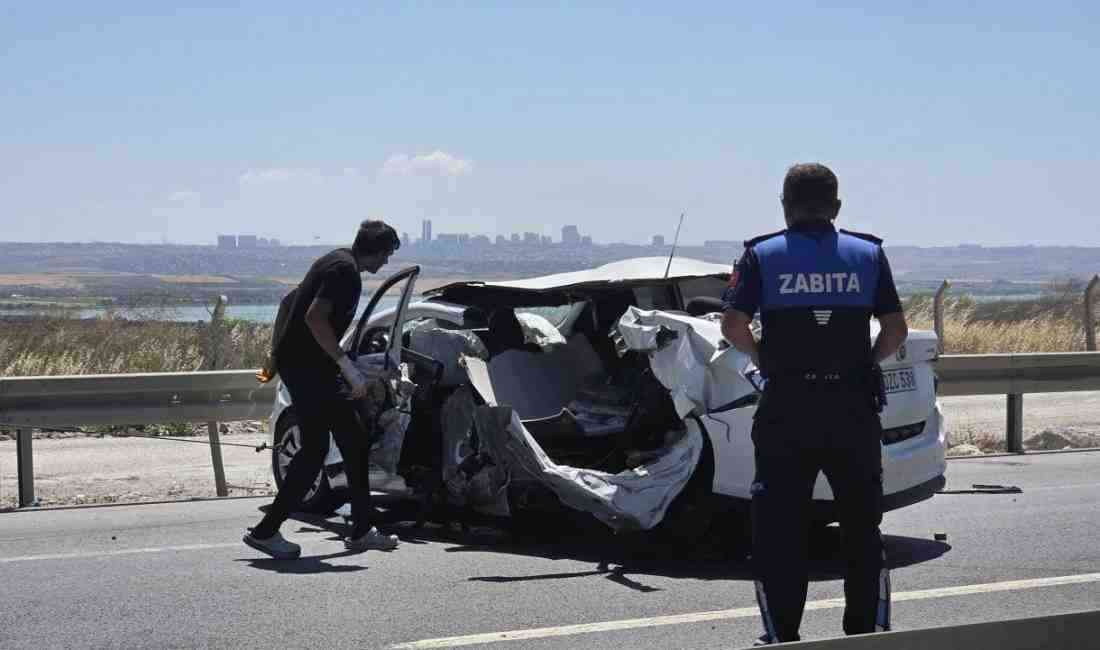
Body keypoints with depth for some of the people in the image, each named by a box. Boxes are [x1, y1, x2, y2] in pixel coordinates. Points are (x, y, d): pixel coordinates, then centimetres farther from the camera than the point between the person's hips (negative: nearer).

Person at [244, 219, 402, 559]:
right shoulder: (345, 270, -16)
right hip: (304, 365, -10)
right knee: (315, 448, -8)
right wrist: (348, 366, -24)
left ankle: (361, 531, 15)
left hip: (314, 365, 10)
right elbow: (315, 317, -27)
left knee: (354, 440, 11)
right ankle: (266, 531, -3)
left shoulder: (339, 261, 16)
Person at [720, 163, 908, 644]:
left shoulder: (762, 255, 1)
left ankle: (782, 634, 6)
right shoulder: (869, 254, 5)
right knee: (862, 523, 13)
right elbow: (896, 329, 1)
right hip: (854, 406, 2)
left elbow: (732, 324, -8)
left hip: (786, 406, -2)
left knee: (779, 525, 6)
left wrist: (760, 358, 9)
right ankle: (868, 630, 17)